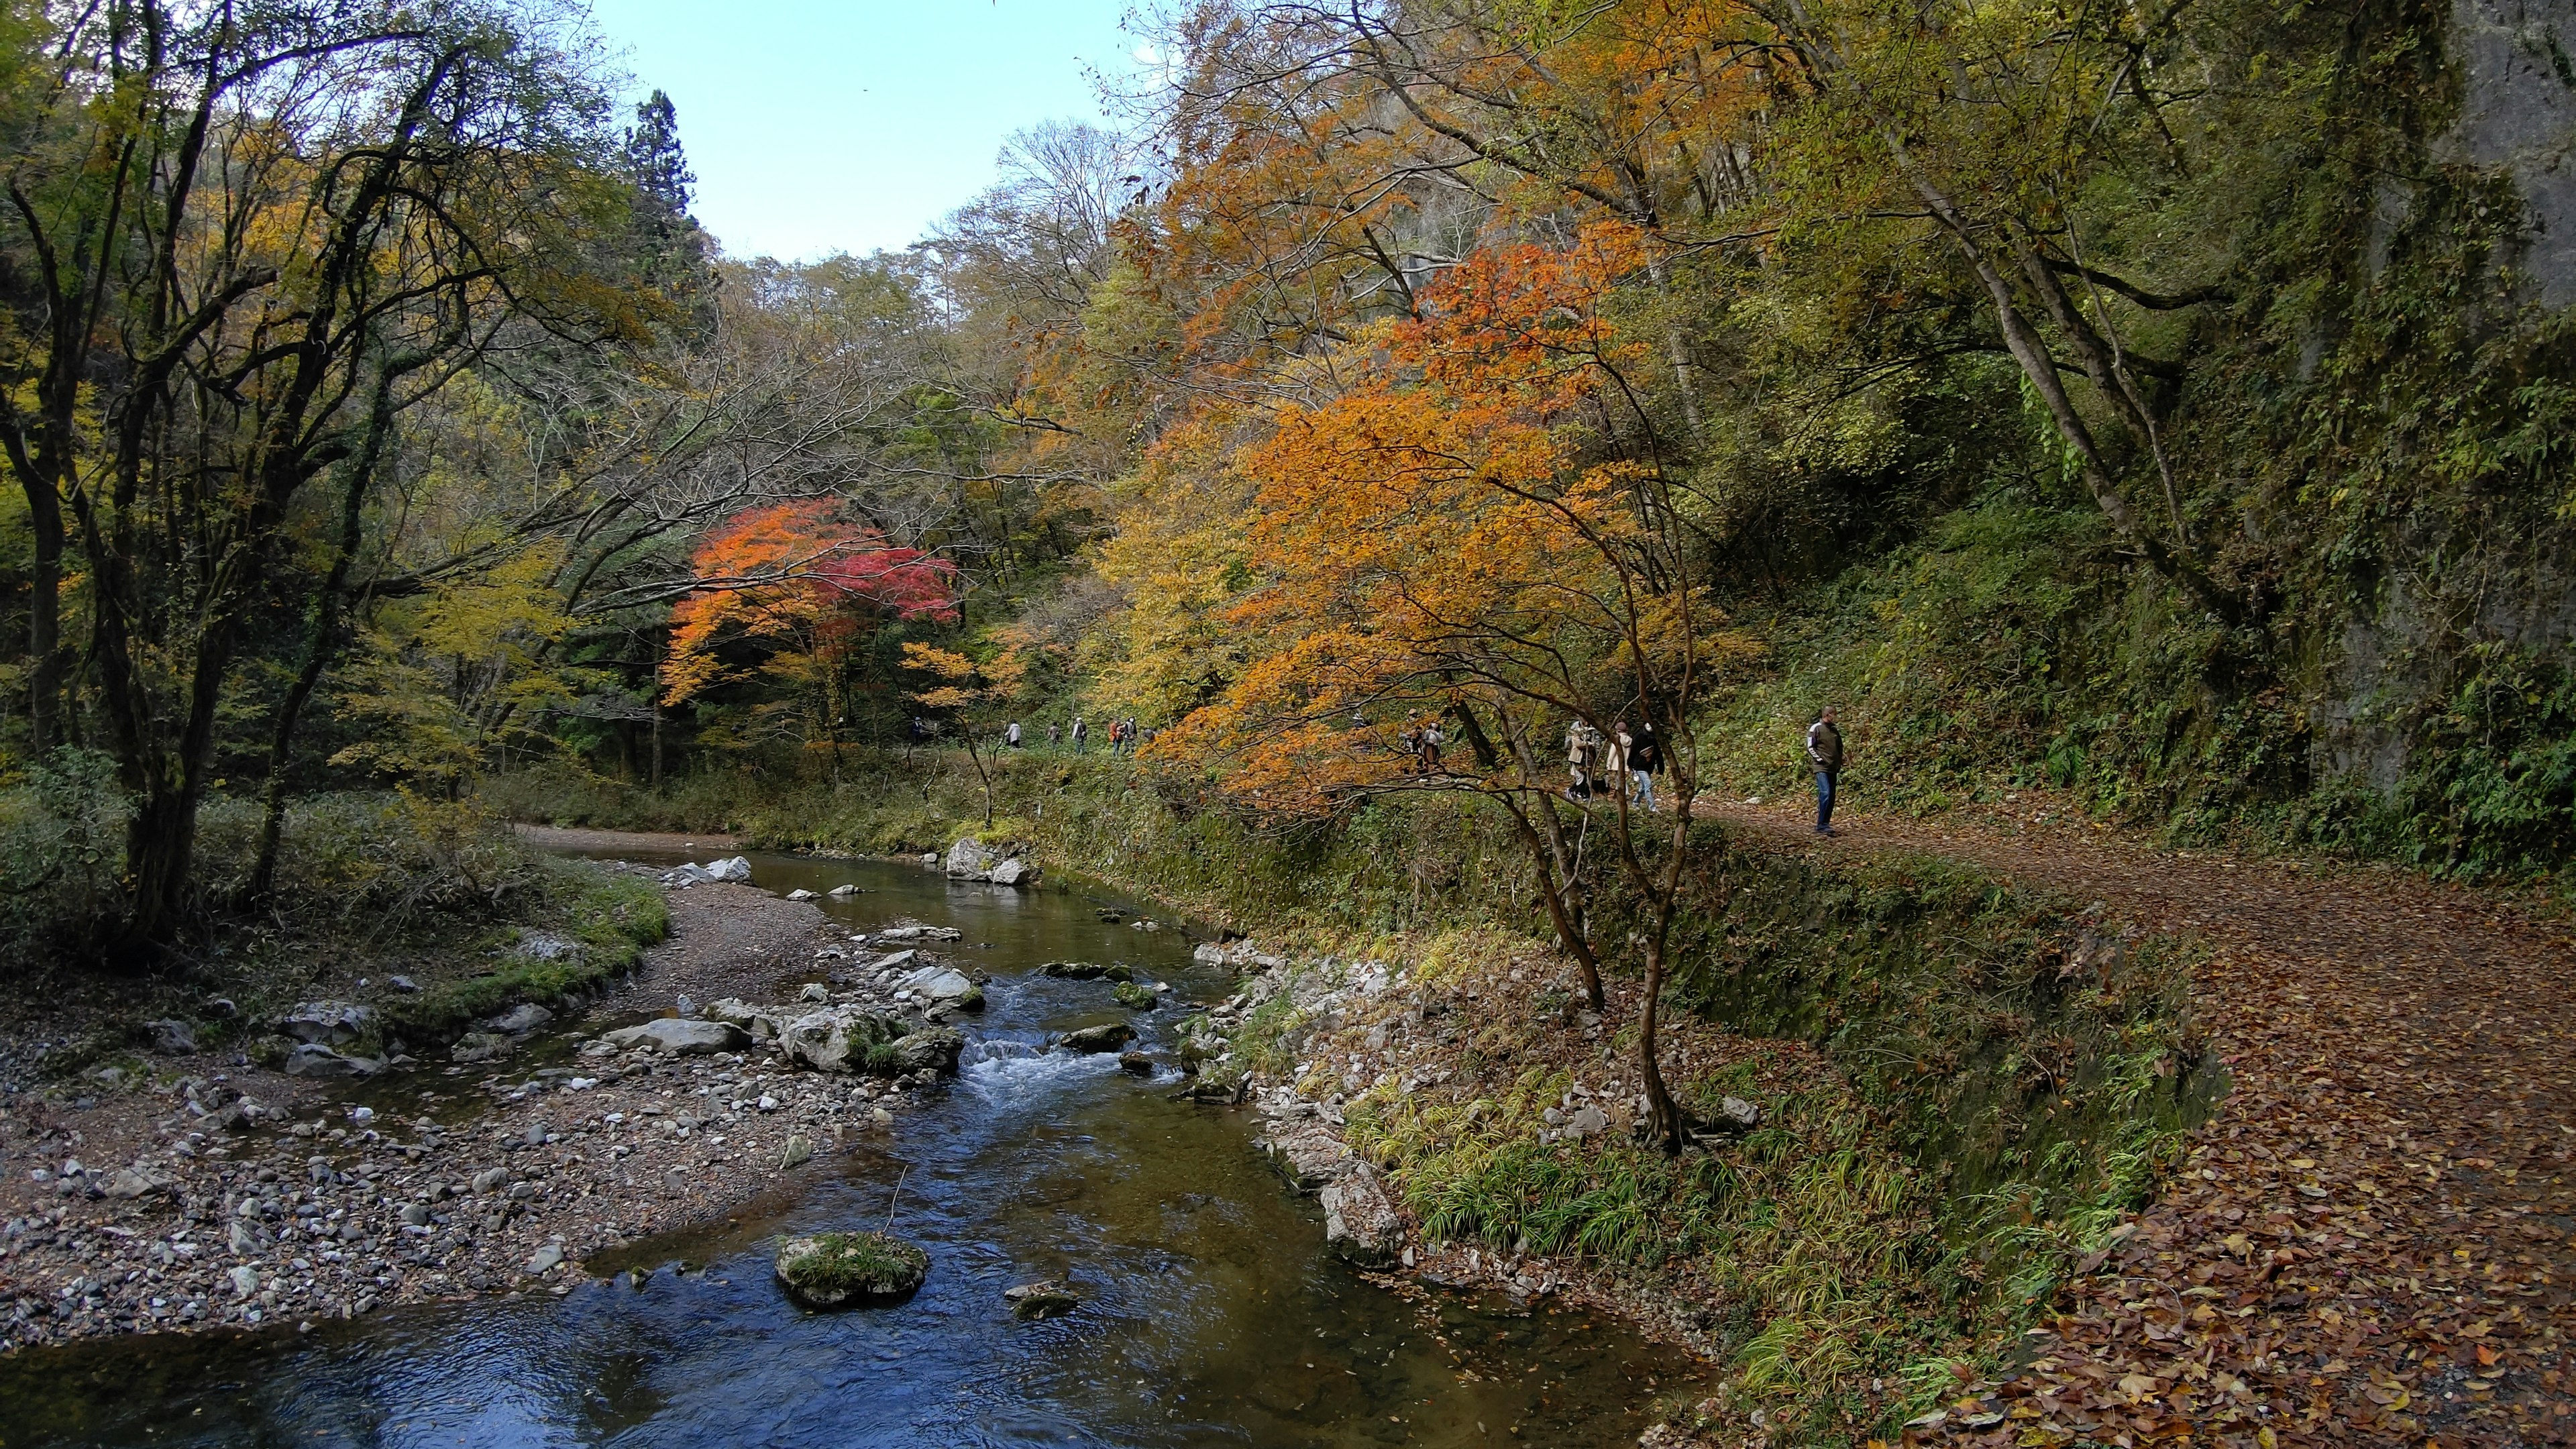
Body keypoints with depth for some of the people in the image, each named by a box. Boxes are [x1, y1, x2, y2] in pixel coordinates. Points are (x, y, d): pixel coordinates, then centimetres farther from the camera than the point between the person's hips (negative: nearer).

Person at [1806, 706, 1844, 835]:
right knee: (1825, 794, -18)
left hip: (1833, 768, 7)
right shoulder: (1816, 728, -5)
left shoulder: (1835, 731, 15)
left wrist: (1839, 766, 16)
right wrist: (1819, 759, -12)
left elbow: (1840, 749, 23)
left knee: (1831, 798, 5)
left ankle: (1825, 824, 11)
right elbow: (1810, 747, -7)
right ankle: (1821, 825, -17)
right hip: (1821, 768, -7)